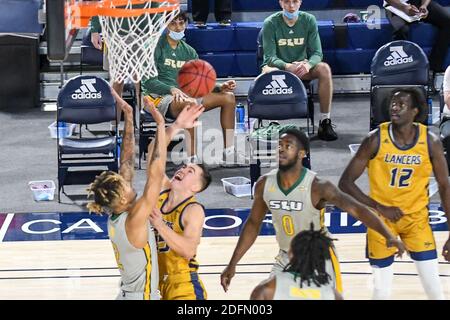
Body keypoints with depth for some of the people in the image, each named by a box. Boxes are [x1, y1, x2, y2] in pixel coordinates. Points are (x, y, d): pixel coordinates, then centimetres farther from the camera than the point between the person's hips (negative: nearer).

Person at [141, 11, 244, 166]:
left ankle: (229, 152, -7)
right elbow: (148, 81, -12)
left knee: (228, 97, -3)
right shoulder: (157, 47, -2)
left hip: (185, 96, 7)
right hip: (160, 97, -7)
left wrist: (219, 87, -3)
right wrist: (171, 89, -28)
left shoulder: (189, 51, 18)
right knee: (189, 102, -40)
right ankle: (192, 158, -43)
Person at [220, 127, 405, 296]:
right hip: (285, 260, 4)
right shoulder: (264, 185, -10)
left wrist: (388, 236, -44)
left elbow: (357, 209, -29)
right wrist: (232, 265, 4)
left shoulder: (317, 187, -25)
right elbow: (253, 224, 4)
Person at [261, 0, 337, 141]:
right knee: (269, 72, -37)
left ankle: (325, 122, -24)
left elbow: (317, 53, -9)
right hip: (278, 66, -3)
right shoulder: (270, 23, -12)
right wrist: (288, 67, -36)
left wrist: (308, 64, -33)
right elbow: (270, 57, -16)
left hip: (300, 67, 3)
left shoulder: (309, 20, -6)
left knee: (324, 68, -26)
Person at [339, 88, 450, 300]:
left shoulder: (430, 142, -12)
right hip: (382, 217, -1)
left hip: (416, 216, 1)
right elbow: (345, 183, -13)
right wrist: (379, 207, -19)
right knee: (382, 290, 2)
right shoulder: (376, 140, -17)